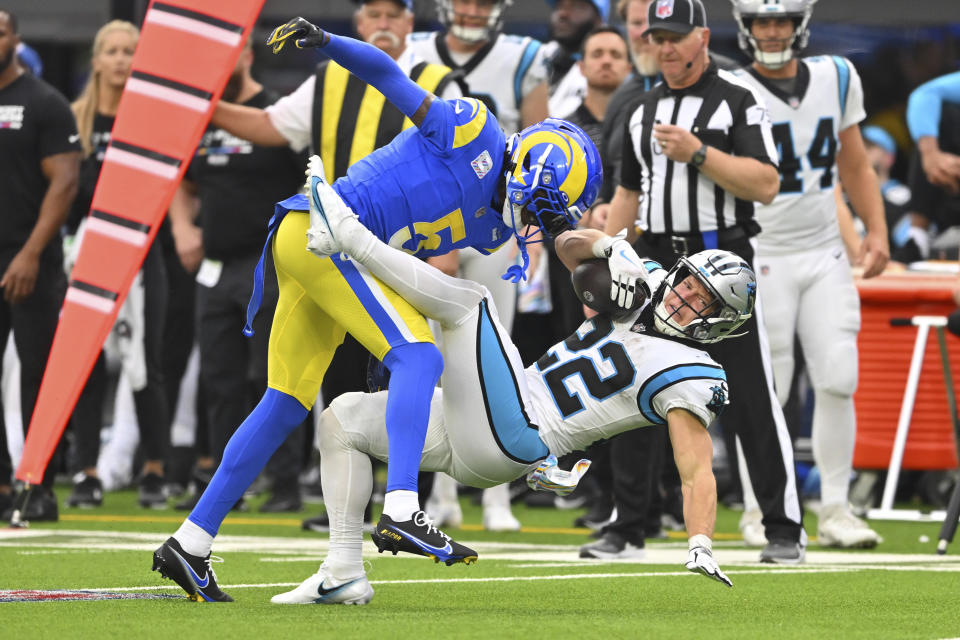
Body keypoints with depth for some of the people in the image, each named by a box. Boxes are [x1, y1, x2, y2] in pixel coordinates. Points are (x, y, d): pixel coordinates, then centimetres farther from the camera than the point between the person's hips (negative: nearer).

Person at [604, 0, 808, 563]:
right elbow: (628, 194, 22)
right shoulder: (645, 112, 15)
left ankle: (785, 528, -3)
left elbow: (766, 184, -13)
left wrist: (697, 153, -21)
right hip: (657, 264, 6)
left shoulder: (738, 102, -3)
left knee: (751, 399, -6)